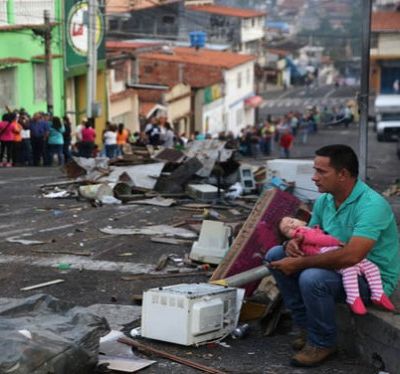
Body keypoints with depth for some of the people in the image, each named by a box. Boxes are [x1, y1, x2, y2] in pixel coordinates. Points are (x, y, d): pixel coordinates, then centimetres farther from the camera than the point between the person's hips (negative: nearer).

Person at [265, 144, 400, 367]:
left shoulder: (372, 205, -26)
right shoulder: (325, 200, 1)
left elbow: (351, 256, -37)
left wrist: (299, 263, -31)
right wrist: (293, 243, -12)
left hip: (372, 279, -9)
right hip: (338, 266, 9)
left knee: (312, 279, -34)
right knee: (276, 255, 1)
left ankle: (323, 343, -8)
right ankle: (306, 326, 6)